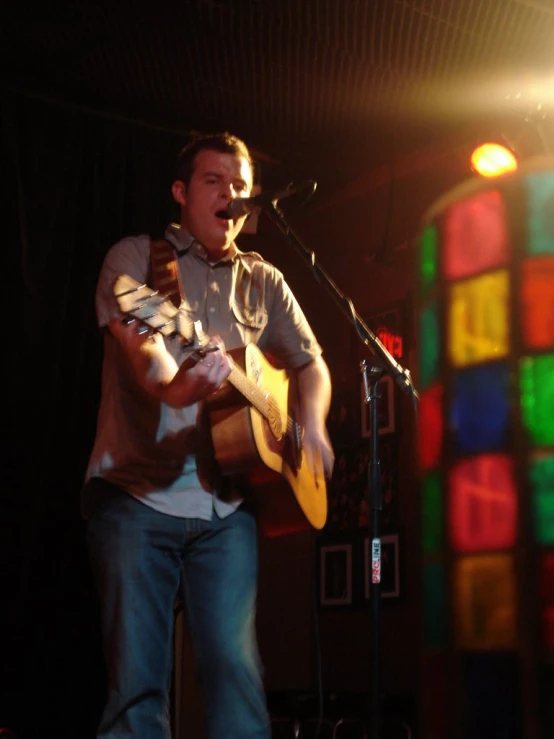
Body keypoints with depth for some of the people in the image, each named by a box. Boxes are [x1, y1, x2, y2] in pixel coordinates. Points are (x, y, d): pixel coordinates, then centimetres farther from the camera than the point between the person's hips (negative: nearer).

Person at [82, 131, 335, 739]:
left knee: (235, 666, -3)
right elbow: (136, 344, -16)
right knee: (136, 676, -2)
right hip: (137, 496, -3)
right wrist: (171, 386, -38)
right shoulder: (136, 257, 3)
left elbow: (310, 362, 24)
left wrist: (311, 427, 3)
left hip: (227, 503, 3)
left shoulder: (262, 281, 16)